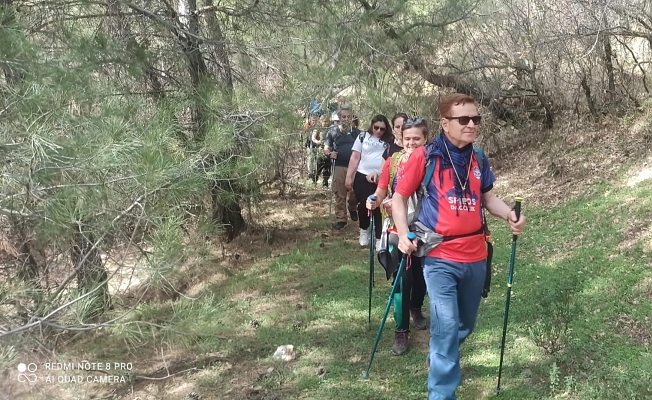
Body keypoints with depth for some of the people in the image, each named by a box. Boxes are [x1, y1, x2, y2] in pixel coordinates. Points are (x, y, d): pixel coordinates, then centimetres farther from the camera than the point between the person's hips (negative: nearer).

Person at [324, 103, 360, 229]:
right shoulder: (333, 131, 2)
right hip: (339, 167, -1)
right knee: (340, 194, 1)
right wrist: (330, 153, -14)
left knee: (354, 193, 3)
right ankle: (341, 219, 9)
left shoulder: (357, 132, 5)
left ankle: (353, 209, 34)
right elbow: (326, 148, 8)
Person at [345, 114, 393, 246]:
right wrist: (349, 177, -1)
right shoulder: (363, 137, 5)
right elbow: (355, 158, 4)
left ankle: (380, 238, 6)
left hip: (381, 179, 0)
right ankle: (364, 231, 29)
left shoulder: (389, 141, 4)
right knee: (363, 206, 3)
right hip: (362, 176, 0)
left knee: (379, 208, 0)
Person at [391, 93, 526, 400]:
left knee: (466, 325, 20)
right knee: (447, 325, -15)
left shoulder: (479, 159, 5)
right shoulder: (424, 156, -9)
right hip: (439, 258, -5)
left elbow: (487, 197, 15)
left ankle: (439, 359, 49)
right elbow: (399, 197, -2)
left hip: (475, 257, 6)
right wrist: (404, 235, -15)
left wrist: (510, 215, -4)